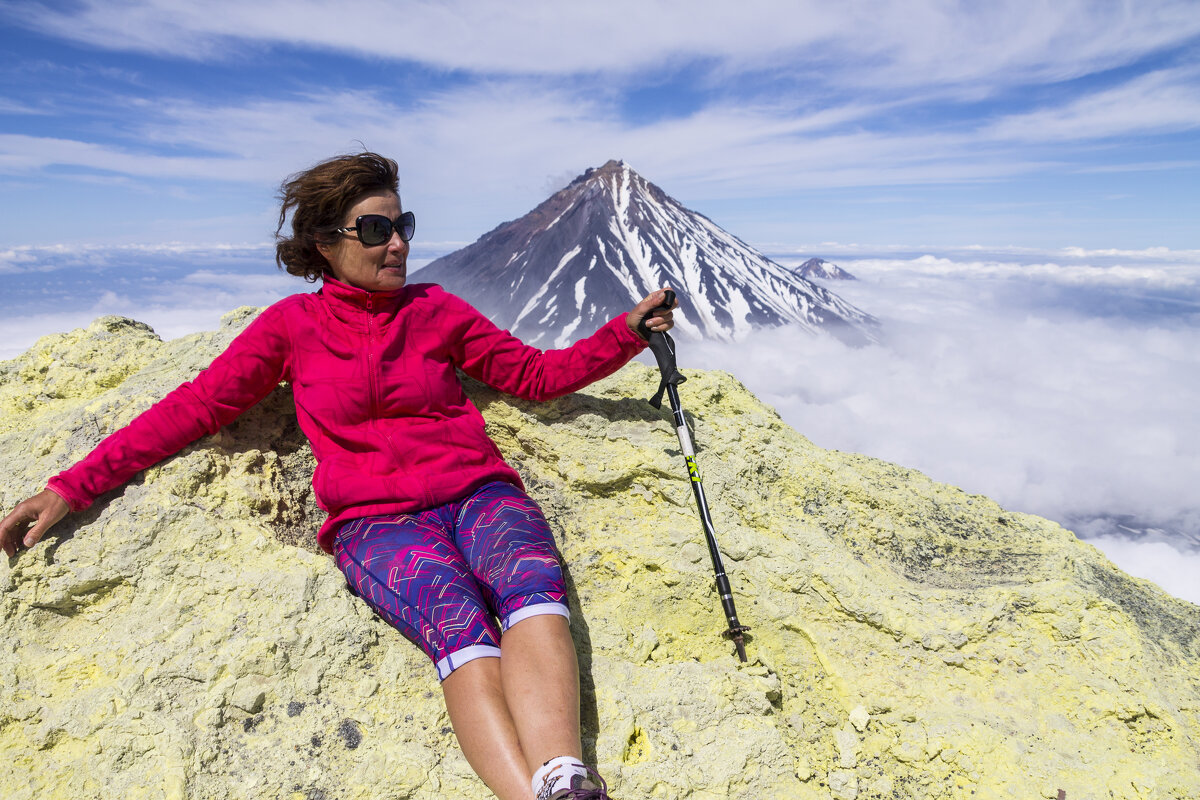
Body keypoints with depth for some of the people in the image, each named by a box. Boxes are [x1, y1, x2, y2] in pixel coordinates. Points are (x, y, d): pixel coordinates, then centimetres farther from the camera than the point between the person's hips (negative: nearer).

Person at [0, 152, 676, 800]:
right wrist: (74, 485, 7)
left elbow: (538, 374, 18)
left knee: (534, 590, -33)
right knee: (463, 628, -33)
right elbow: (196, 405, 12)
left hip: (479, 490, 2)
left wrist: (627, 331, 10)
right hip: (375, 520, -1)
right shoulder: (293, 324, 12)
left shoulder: (435, 309, 15)